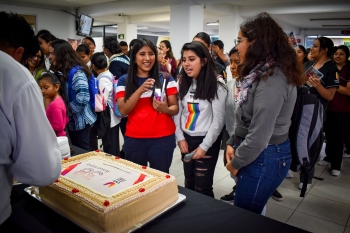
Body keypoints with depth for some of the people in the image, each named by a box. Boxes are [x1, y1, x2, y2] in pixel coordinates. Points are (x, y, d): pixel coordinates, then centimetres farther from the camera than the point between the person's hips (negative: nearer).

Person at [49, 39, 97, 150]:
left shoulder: (76, 72, -19)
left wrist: (67, 111, -18)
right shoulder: (63, 71, 10)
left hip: (81, 120, -9)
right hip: (72, 120, 9)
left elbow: (82, 97, -29)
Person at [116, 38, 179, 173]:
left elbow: (175, 108, 2)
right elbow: (123, 111, -7)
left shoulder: (166, 79, 1)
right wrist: (140, 90, -20)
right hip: (134, 139, 1)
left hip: (163, 138, 0)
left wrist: (165, 109, -20)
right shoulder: (124, 81, 2)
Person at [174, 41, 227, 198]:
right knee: (189, 183, 17)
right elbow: (177, 113, 5)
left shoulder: (216, 88, -12)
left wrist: (204, 146, -13)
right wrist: (180, 137, -2)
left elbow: (218, 121, -12)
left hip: (207, 141, -5)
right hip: (186, 139, 5)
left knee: (202, 187, 1)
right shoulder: (182, 84, 5)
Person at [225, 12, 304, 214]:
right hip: (255, 152, 9)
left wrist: (236, 162, -13)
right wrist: (232, 143, 4)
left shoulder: (272, 79, -24)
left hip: (265, 157, -9)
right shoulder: (260, 73, 9)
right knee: (250, 213, 23)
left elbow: (259, 134, -26)